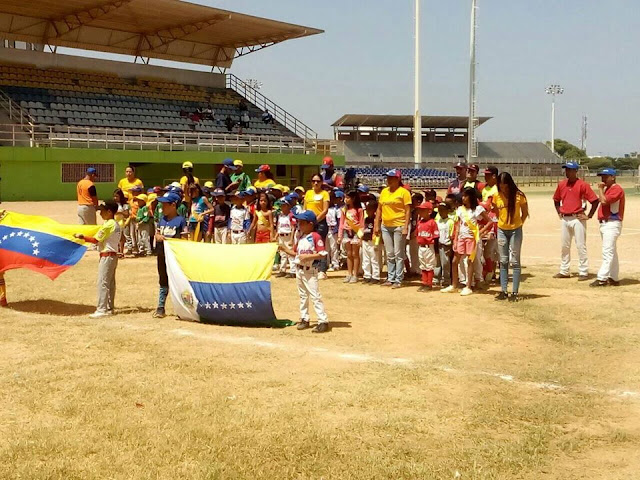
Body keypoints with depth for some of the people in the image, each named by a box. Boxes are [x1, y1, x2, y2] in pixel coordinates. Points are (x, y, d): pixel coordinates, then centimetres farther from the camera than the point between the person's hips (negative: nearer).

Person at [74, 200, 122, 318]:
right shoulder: (116, 224, 12)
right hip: (113, 255, 10)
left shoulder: (108, 225, -16)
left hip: (106, 255, -10)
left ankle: (102, 310, -10)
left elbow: (95, 240, -16)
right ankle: (110, 307, 17)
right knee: (110, 283, 12)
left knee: (102, 282, -9)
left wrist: (82, 237, -8)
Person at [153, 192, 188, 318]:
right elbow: (157, 234, 13)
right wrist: (158, 237, -8)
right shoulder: (162, 219, 10)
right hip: (162, 254, 6)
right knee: (163, 281, 13)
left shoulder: (180, 220, -9)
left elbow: (184, 239, -11)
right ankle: (160, 308, 18)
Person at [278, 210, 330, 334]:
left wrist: (308, 256, -24)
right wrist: (284, 249, 7)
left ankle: (323, 321, -9)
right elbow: (295, 252, 18)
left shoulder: (316, 236, -15)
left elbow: (322, 254, -19)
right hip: (299, 270, 9)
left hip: (310, 271, -9)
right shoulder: (301, 237, 11)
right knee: (303, 295, 15)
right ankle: (304, 319, 24)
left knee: (315, 296, -10)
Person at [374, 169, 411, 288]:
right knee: (389, 254, 11)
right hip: (385, 226, 6)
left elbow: (408, 211, -9)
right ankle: (390, 279, 19)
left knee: (398, 255, -2)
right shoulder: (384, 192, 12)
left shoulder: (403, 192, -6)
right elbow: (379, 209, 15)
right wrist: (377, 225, 10)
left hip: (399, 226, -6)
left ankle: (398, 280, 3)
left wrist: (405, 227, -16)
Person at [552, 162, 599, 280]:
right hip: (564, 219, 6)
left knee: (581, 246, -4)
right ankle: (564, 271, 21)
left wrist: (589, 216, -10)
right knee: (565, 246, 12)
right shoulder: (561, 184, 8)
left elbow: (595, 200, -10)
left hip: (577, 218, -6)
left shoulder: (582, 185, -9)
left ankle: (583, 272, 1)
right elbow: (556, 200, 24)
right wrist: (559, 212, 13)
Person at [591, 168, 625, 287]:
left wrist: (600, 189, -11)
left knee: (607, 252, -13)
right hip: (604, 223, 11)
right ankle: (614, 278, 18)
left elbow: (604, 200, -22)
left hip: (612, 224, -11)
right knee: (612, 252, 13)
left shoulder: (617, 189, -12)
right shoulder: (607, 189, 19)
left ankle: (602, 278, -17)